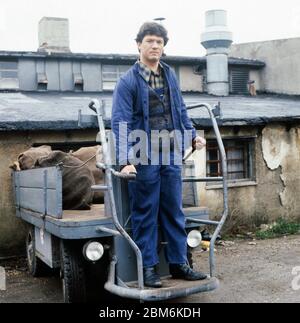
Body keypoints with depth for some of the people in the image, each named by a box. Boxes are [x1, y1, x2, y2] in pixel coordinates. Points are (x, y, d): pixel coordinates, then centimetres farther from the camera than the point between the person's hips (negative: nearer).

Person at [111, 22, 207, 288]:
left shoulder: (170, 75, 12)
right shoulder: (128, 81, -7)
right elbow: (121, 123, -14)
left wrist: (193, 135, 11)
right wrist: (126, 161, -23)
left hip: (171, 156, 6)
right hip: (144, 158, -5)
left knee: (174, 211, 11)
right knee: (145, 214, 4)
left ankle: (178, 263, 22)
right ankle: (148, 267, 16)